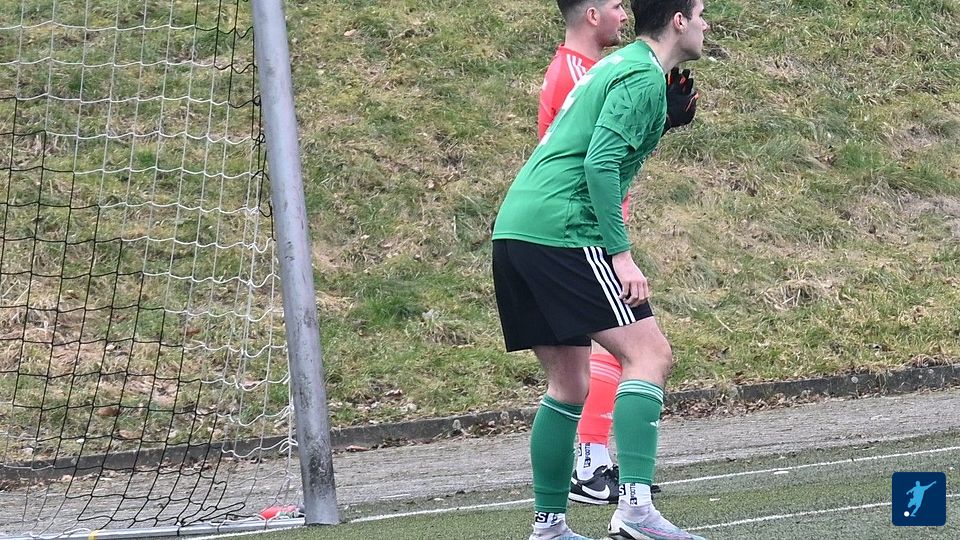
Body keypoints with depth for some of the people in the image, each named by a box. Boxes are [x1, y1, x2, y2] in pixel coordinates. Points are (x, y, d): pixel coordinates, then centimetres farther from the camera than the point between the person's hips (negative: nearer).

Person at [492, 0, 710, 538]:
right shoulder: (644, 76, -7)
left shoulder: (618, 66, 23)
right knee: (649, 352, -12)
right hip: (561, 231, -10)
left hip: (514, 231, 10)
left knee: (570, 383, 15)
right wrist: (621, 254, -18)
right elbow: (600, 163, -18)